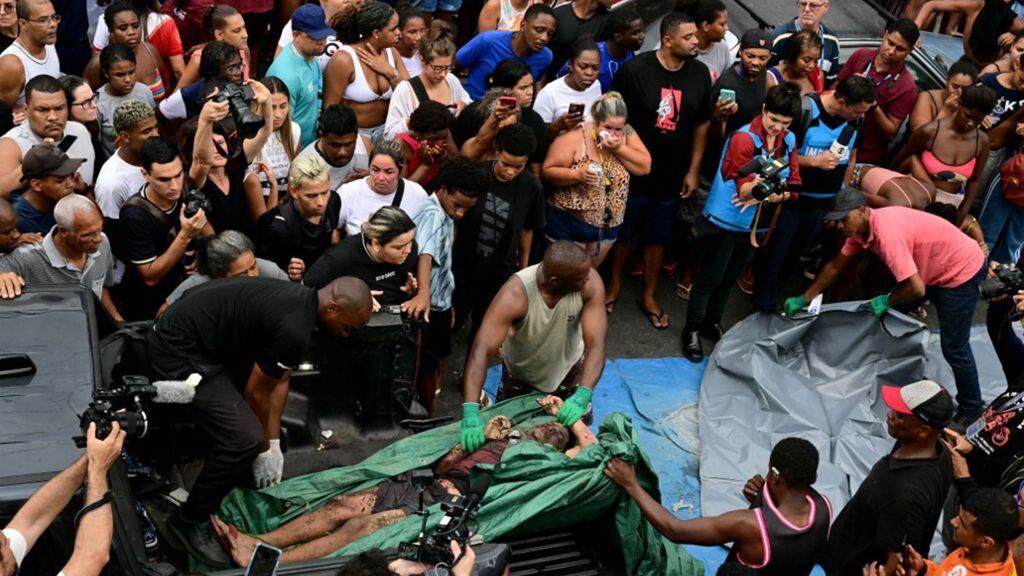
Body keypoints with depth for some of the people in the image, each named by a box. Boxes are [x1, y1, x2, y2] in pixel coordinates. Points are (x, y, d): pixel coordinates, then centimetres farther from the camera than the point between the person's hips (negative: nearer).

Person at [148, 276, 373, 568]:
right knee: (244, 438, -16)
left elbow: (279, 381, 13)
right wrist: (264, 449, 4)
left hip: (187, 327, 11)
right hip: (178, 350, -11)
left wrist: (274, 442, 13)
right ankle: (190, 521, 2)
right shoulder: (294, 327, -24)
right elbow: (257, 392, -11)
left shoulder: (300, 301, 6)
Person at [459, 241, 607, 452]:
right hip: (520, 370, -2)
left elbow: (596, 344, -36)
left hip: (567, 367, 2)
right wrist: (471, 414, -57)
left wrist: (582, 397, -51)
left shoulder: (590, 283, -34)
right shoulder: (516, 294, -40)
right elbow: (481, 350, -46)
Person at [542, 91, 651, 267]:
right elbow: (547, 171, -16)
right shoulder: (574, 138, -17)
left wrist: (619, 148, -20)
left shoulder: (627, 134, -4)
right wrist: (578, 174, -32)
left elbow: (645, 167, -7)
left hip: (608, 225, 5)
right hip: (568, 223, -4)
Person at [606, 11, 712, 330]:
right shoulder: (634, 69, -17)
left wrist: (693, 170, 5)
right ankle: (615, 284, 38)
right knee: (622, 231, 15)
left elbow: (701, 124, 4)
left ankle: (649, 296, 33)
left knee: (659, 237, 16)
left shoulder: (700, 73, -6)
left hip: (672, 175, 3)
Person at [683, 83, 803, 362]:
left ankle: (713, 322, 39)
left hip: (757, 224, 6)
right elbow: (743, 190, -27)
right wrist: (756, 185, -50)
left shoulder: (789, 141, -2)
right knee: (710, 277, 4)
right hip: (725, 222, -6)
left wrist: (778, 194, -23)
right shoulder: (743, 138, -22)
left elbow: (793, 184, -2)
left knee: (731, 277, 21)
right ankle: (692, 330, 20)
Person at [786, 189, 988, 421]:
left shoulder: (888, 234, -34)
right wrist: (804, 299, 10)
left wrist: (886, 301, -15)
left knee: (954, 347, -4)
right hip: (936, 268, 9)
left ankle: (971, 410, 15)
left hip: (962, 271, -9)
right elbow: (835, 266, 8)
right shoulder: (861, 227, -6)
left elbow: (917, 289, -35)